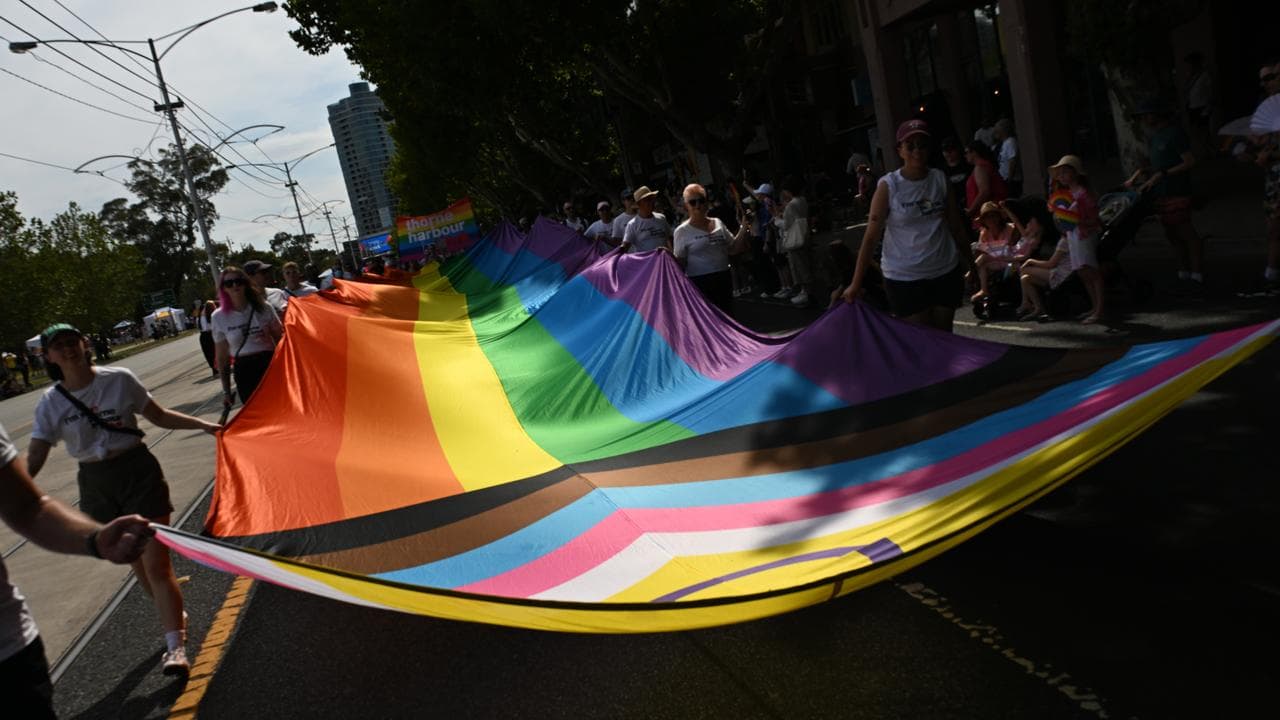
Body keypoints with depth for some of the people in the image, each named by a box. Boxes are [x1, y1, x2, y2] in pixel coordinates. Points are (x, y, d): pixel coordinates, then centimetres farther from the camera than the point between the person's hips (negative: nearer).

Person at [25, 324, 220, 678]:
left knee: (155, 563, -8)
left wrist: (202, 424, -6)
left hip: (139, 474, -3)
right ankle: (175, 616, 38)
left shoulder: (119, 379, -6)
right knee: (137, 561, 15)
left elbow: (158, 416, 4)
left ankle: (175, 646, -4)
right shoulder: (51, 403, -3)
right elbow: (34, 457, -5)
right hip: (97, 485, 3)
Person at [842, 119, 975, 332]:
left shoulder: (940, 179, 2)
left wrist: (970, 265, 13)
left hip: (945, 272, 4)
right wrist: (856, 283, -15)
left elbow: (956, 227, 10)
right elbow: (871, 236, -11)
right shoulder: (888, 186, -9)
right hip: (904, 278, -3)